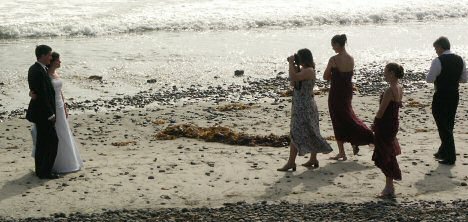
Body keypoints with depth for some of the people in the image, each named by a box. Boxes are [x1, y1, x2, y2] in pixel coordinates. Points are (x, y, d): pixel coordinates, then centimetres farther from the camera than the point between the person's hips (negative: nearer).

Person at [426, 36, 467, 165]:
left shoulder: (438, 61, -18)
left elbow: (429, 79, -17)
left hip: (441, 97, -7)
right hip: (454, 95, 7)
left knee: (443, 126, 3)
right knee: (449, 125, 20)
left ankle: (450, 157, 6)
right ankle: (444, 151, 34)